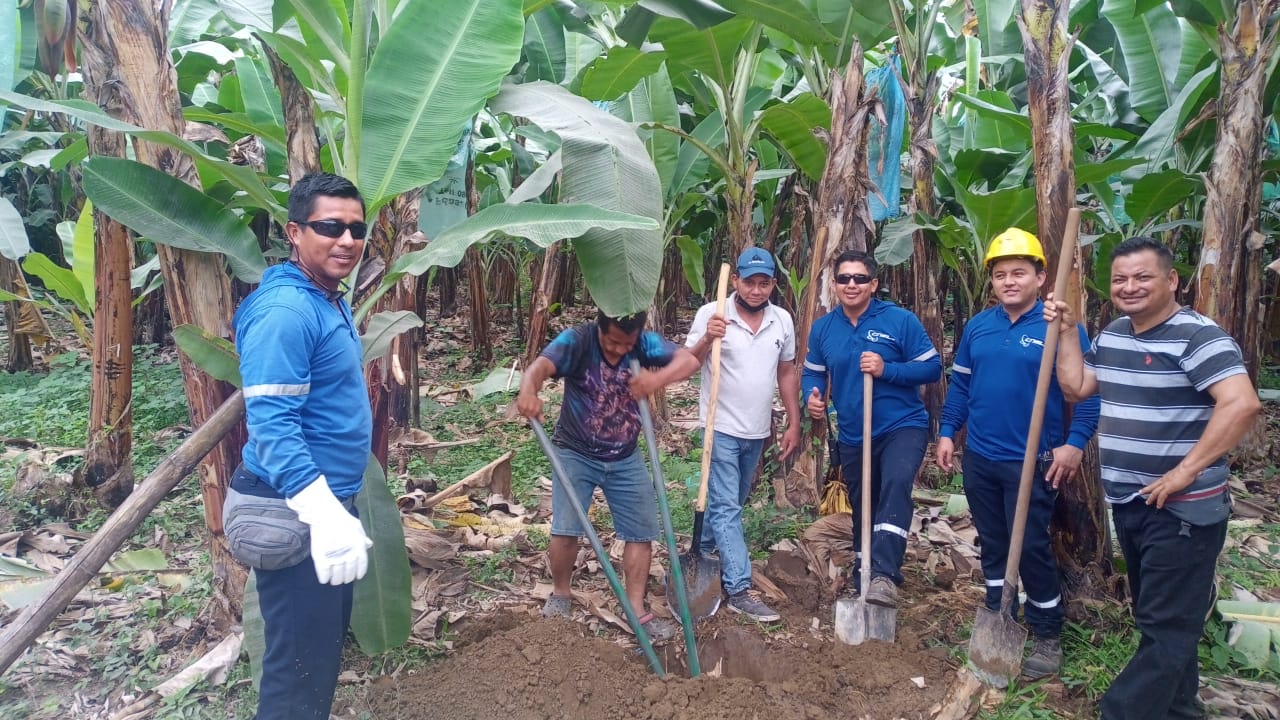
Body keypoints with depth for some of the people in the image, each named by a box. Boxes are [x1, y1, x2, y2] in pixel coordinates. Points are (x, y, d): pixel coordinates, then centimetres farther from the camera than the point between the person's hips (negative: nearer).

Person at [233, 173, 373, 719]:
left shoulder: (329, 301, 10)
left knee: (326, 644, 23)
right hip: (293, 511, -10)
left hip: (328, 500, 10)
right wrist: (324, 514, -35)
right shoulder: (286, 309, -21)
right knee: (302, 663, 0)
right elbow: (272, 424, -28)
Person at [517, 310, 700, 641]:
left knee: (642, 530, 3)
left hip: (625, 458, 3)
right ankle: (560, 594, 18)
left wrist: (659, 378, -44)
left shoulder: (644, 342, -10)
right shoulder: (577, 340, -19)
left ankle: (636, 610, 17)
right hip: (576, 454, -3)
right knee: (566, 529, -10)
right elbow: (541, 365, -36)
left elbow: (689, 359, -21)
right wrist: (529, 390, -60)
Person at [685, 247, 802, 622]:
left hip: (757, 431, 6)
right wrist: (706, 340, -31)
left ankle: (701, 557, 39)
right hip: (721, 428, -5)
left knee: (732, 504, 19)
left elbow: (787, 373, 11)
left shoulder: (782, 320, 2)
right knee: (726, 507, -5)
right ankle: (740, 590, -1)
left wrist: (794, 424, 9)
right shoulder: (712, 313, -12)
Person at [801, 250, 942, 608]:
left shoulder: (901, 320, -10)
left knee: (896, 484, -31)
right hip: (853, 436, 5)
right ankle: (864, 574, 37)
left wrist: (887, 370, -22)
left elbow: (933, 367, -8)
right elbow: (813, 373, 13)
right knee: (863, 508, 17)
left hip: (903, 426, -4)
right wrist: (812, 398, -10)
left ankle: (883, 574, -35)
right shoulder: (823, 328, 2)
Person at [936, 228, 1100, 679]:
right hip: (979, 459, 5)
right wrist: (947, 432, 8)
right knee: (992, 544, 15)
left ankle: (1047, 637, 18)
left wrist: (1075, 443, -16)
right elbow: (960, 384, 13)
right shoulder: (978, 327, 6)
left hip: (1032, 462, -5)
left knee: (1031, 548, 0)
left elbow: (1088, 389, -8)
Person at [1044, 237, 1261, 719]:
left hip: (1181, 509, -9)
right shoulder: (1112, 336, 9)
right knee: (1155, 618, 21)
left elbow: (1242, 404, -28)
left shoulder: (1197, 335, -17)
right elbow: (1075, 387, 14)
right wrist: (1067, 330, 5)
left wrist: (1186, 472, -27)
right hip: (1128, 503, 9)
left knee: (1166, 627, 0)